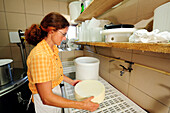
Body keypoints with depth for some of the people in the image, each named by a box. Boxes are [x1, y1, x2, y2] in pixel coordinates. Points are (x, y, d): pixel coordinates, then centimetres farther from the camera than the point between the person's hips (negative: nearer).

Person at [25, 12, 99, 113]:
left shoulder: (53, 49, -5)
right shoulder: (40, 55, -32)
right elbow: (46, 98, -29)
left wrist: (71, 81, 6)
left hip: (55, 93, 7)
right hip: (46, 104, -7)